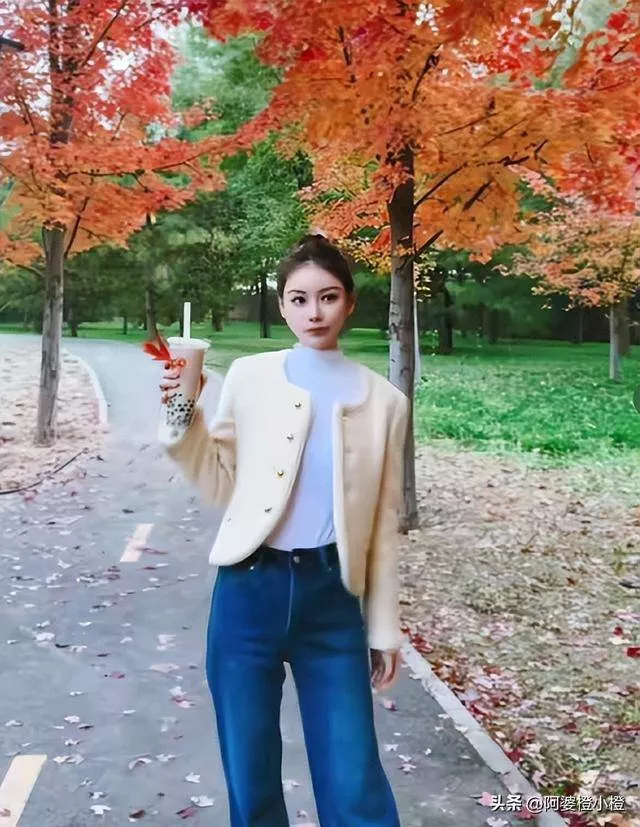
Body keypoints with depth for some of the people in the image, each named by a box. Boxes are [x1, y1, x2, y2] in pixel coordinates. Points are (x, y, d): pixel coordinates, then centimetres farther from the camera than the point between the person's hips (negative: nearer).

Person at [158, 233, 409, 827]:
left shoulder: (383, 401, 3)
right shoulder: (249, 377, 2)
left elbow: (382, 525, 6)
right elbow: (222, 487, 6)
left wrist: (383, 628, 8)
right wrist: (185, 420, -9)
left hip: (332, 596, 0)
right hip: (250, 589, 1)